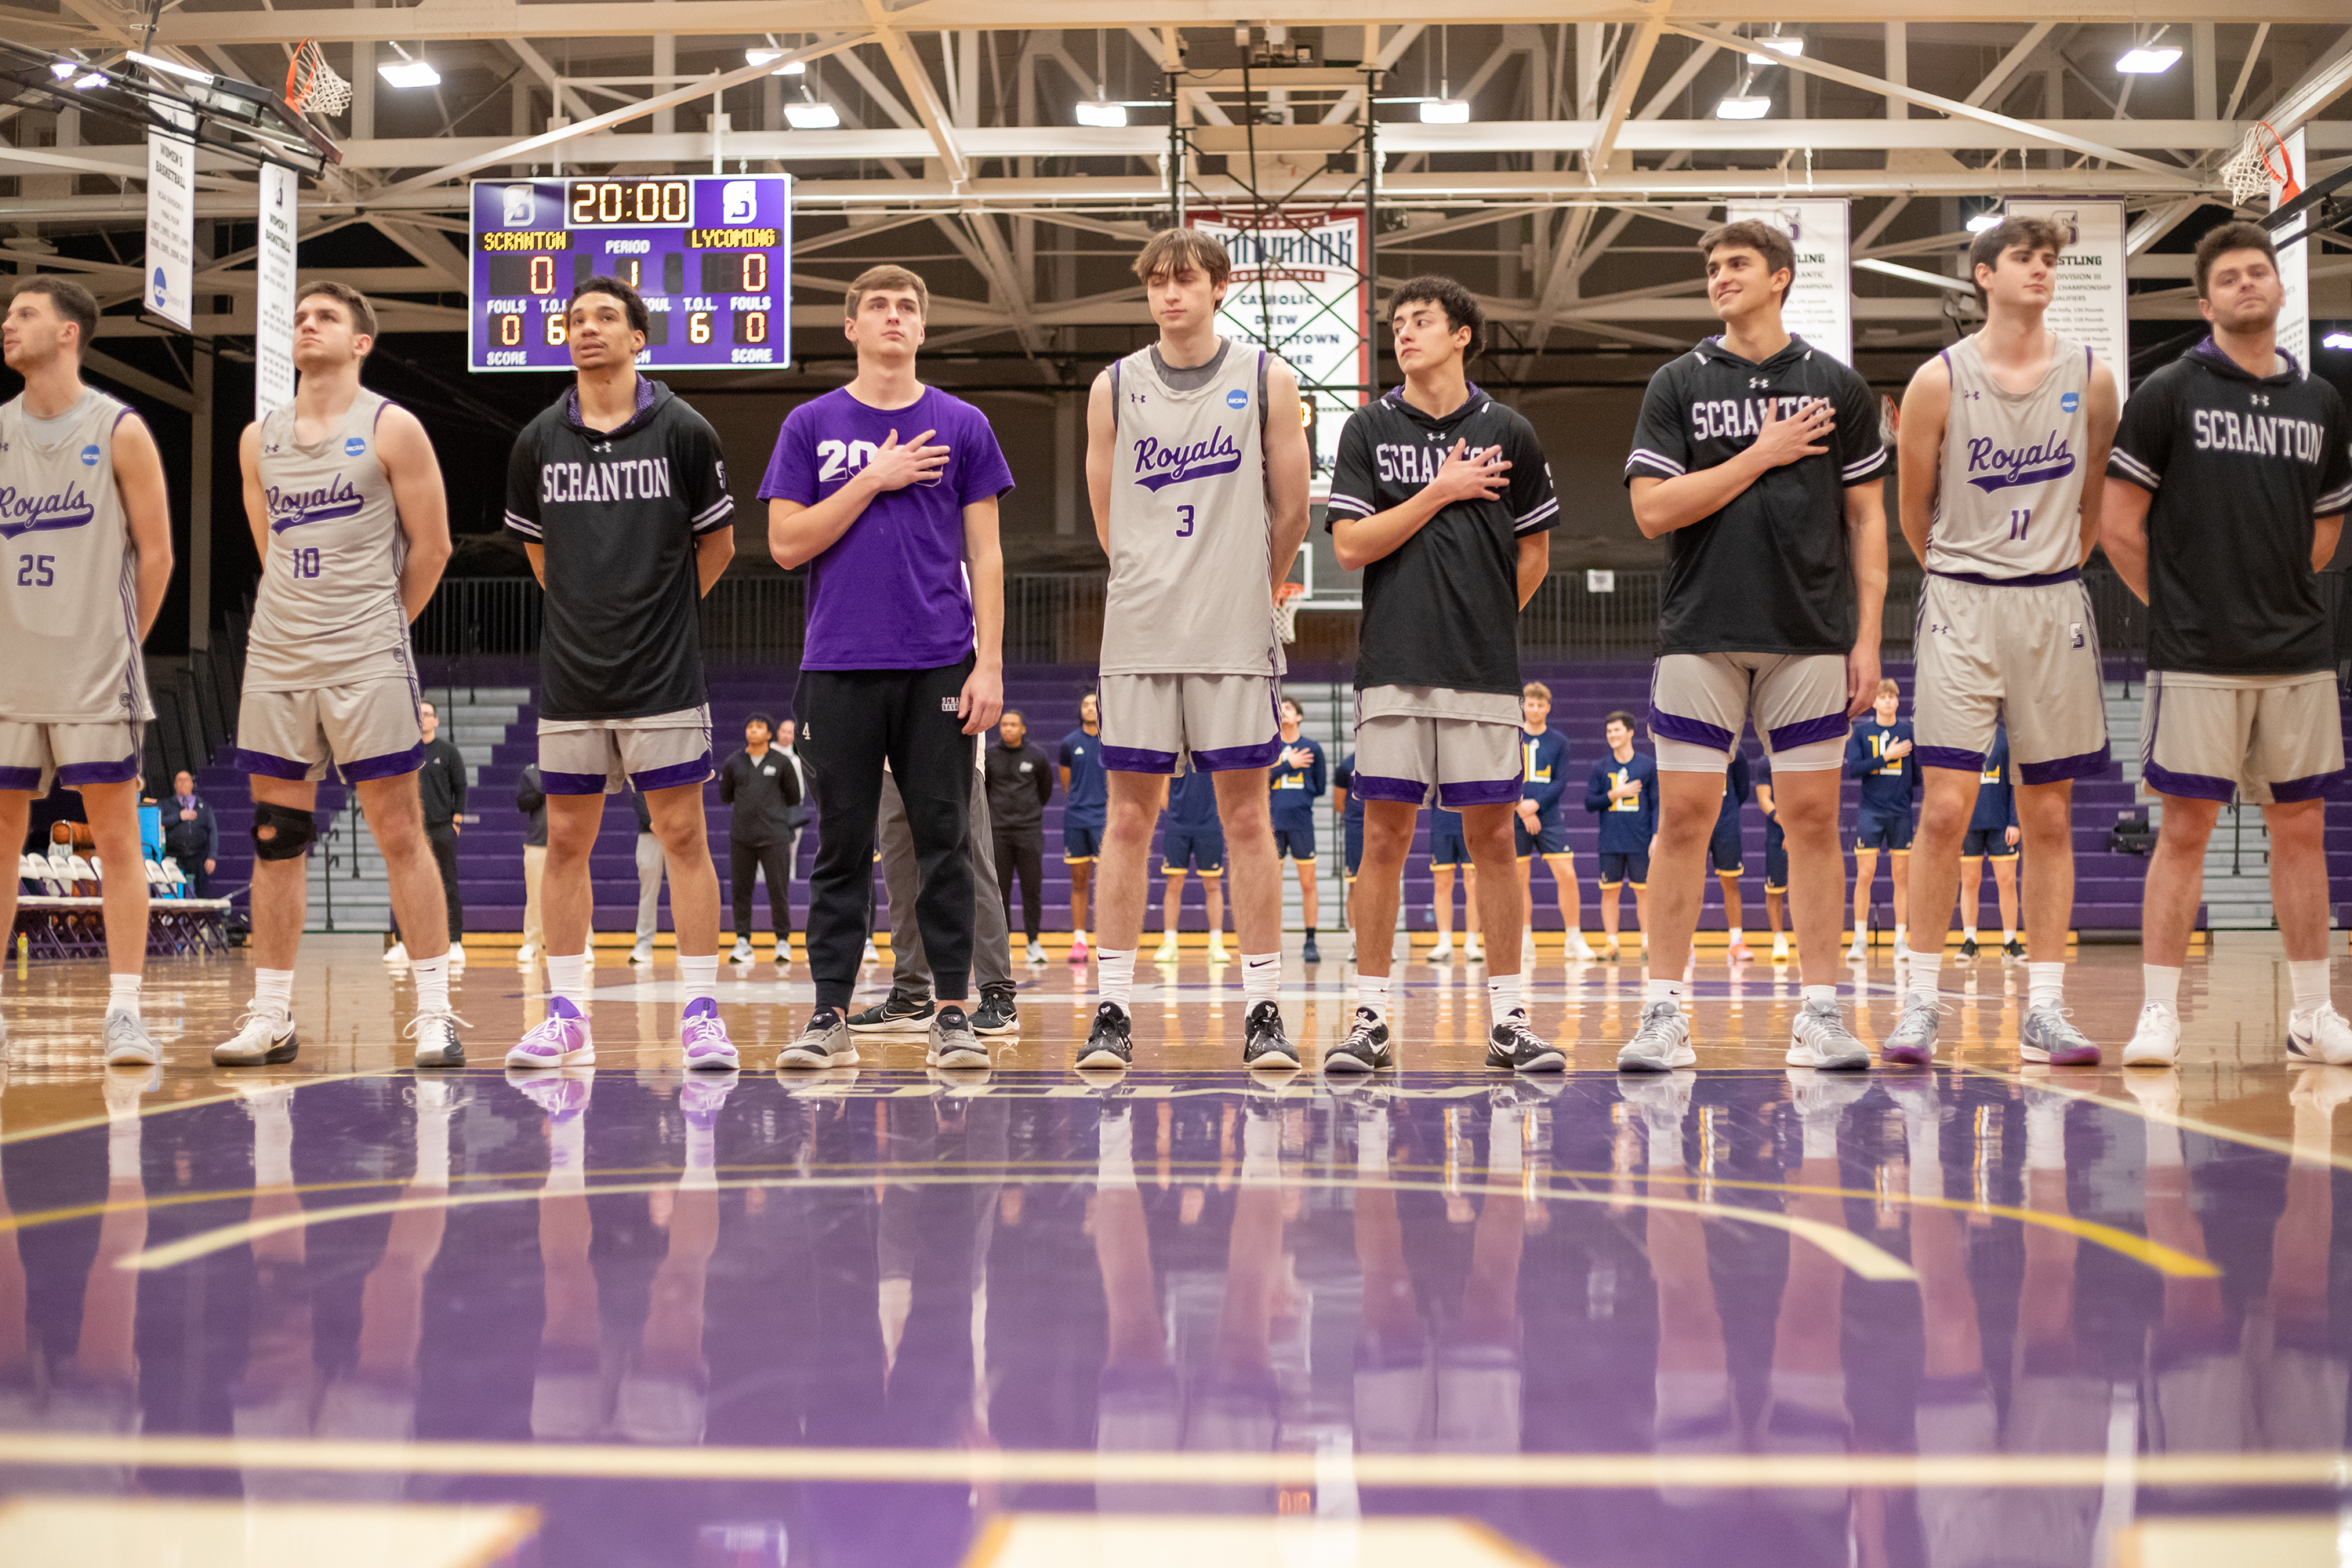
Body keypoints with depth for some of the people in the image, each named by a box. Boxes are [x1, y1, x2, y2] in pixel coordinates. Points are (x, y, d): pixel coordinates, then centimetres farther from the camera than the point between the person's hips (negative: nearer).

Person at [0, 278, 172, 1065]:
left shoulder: (119, 431, -4)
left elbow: (155, 552, -1)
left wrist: (119, 641, 2)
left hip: (95, 675, -4)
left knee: (116, 838, -2)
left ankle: (124, 1012, 1)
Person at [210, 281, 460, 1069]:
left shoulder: (392, 429, -3)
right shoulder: (259, 439, 11)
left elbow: (430, 545, 0)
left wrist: (380, 623, 6)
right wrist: (304, 619, 14)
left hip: (367, 663, -5)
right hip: (275, 658, 5)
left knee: (401, 831, -4)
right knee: (274, 838, 7)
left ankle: (434, 1014, -1)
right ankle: (270, 1018, 13)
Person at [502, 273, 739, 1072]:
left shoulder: (684, 432, -3)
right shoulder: (538, 441, 5)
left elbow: (718, 542, 8)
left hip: (663, 676, -3)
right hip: (570, 677, 3)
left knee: (683, 837, -2)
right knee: (566, 841, 6)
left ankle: (701, 1013, 3)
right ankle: (566, 1014, 14)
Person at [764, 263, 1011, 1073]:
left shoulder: (961, 427, 7)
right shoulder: (811, 426, 7)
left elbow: (984, 555, 6)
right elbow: (786, 544, 0)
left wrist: (989, 663, -3)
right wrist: (873, 480, -8)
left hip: (939, 668, 0)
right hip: (840, 667, 0)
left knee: (945, 844, 1)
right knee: (841, 847, 4)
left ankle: (952, 1012, 7)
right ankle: (831, 1013, 10)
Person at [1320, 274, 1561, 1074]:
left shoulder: (1508, 433, 7)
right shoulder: (1369, 428, 6)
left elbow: (1534, 555, 14)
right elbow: (1351, 545, -2)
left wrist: (1482, 619, 7)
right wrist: (1441, 491, -6)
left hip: (1483, 671, 0)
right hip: (1392, 668, 0)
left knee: (1491, 836, 3)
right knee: (1385, 835, 0)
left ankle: (1507, 1019, 9)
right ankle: (1370, 1019, 6)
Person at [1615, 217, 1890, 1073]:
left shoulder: (1837, 387, 8)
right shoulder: (1677, 385, 6)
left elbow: (1866, 520, 8)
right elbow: (1653, 511, -4)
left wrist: (1868, 635, 0)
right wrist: (1761, 455, -8)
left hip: (1811, 638, 1)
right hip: (1700, 636, 0)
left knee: (1812, 817, 1)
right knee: (1684, 816, -1)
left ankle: (1820, 1012, 7)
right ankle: (1664, 1012, 5)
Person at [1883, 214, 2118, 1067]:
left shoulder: (2091, 378, 3)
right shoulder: (1940, 380, -4)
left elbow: (2095, 504, 15)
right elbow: (1914, 510, 5)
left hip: (2054, 610, 2)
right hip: (1962, 609, -2)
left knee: (2049, 817, 5)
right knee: (1945, 808, -8)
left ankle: (2044, 1010, 10)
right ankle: (1922, 1003, 0)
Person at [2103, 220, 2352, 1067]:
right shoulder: (2167, 393, -1)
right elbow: (2118, 524, -2)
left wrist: (2281, 594, 11)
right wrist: (2178, 603, 0)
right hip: (2197, 657, -4)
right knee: (2184, 829, -3)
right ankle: (2159, 1014, 3)